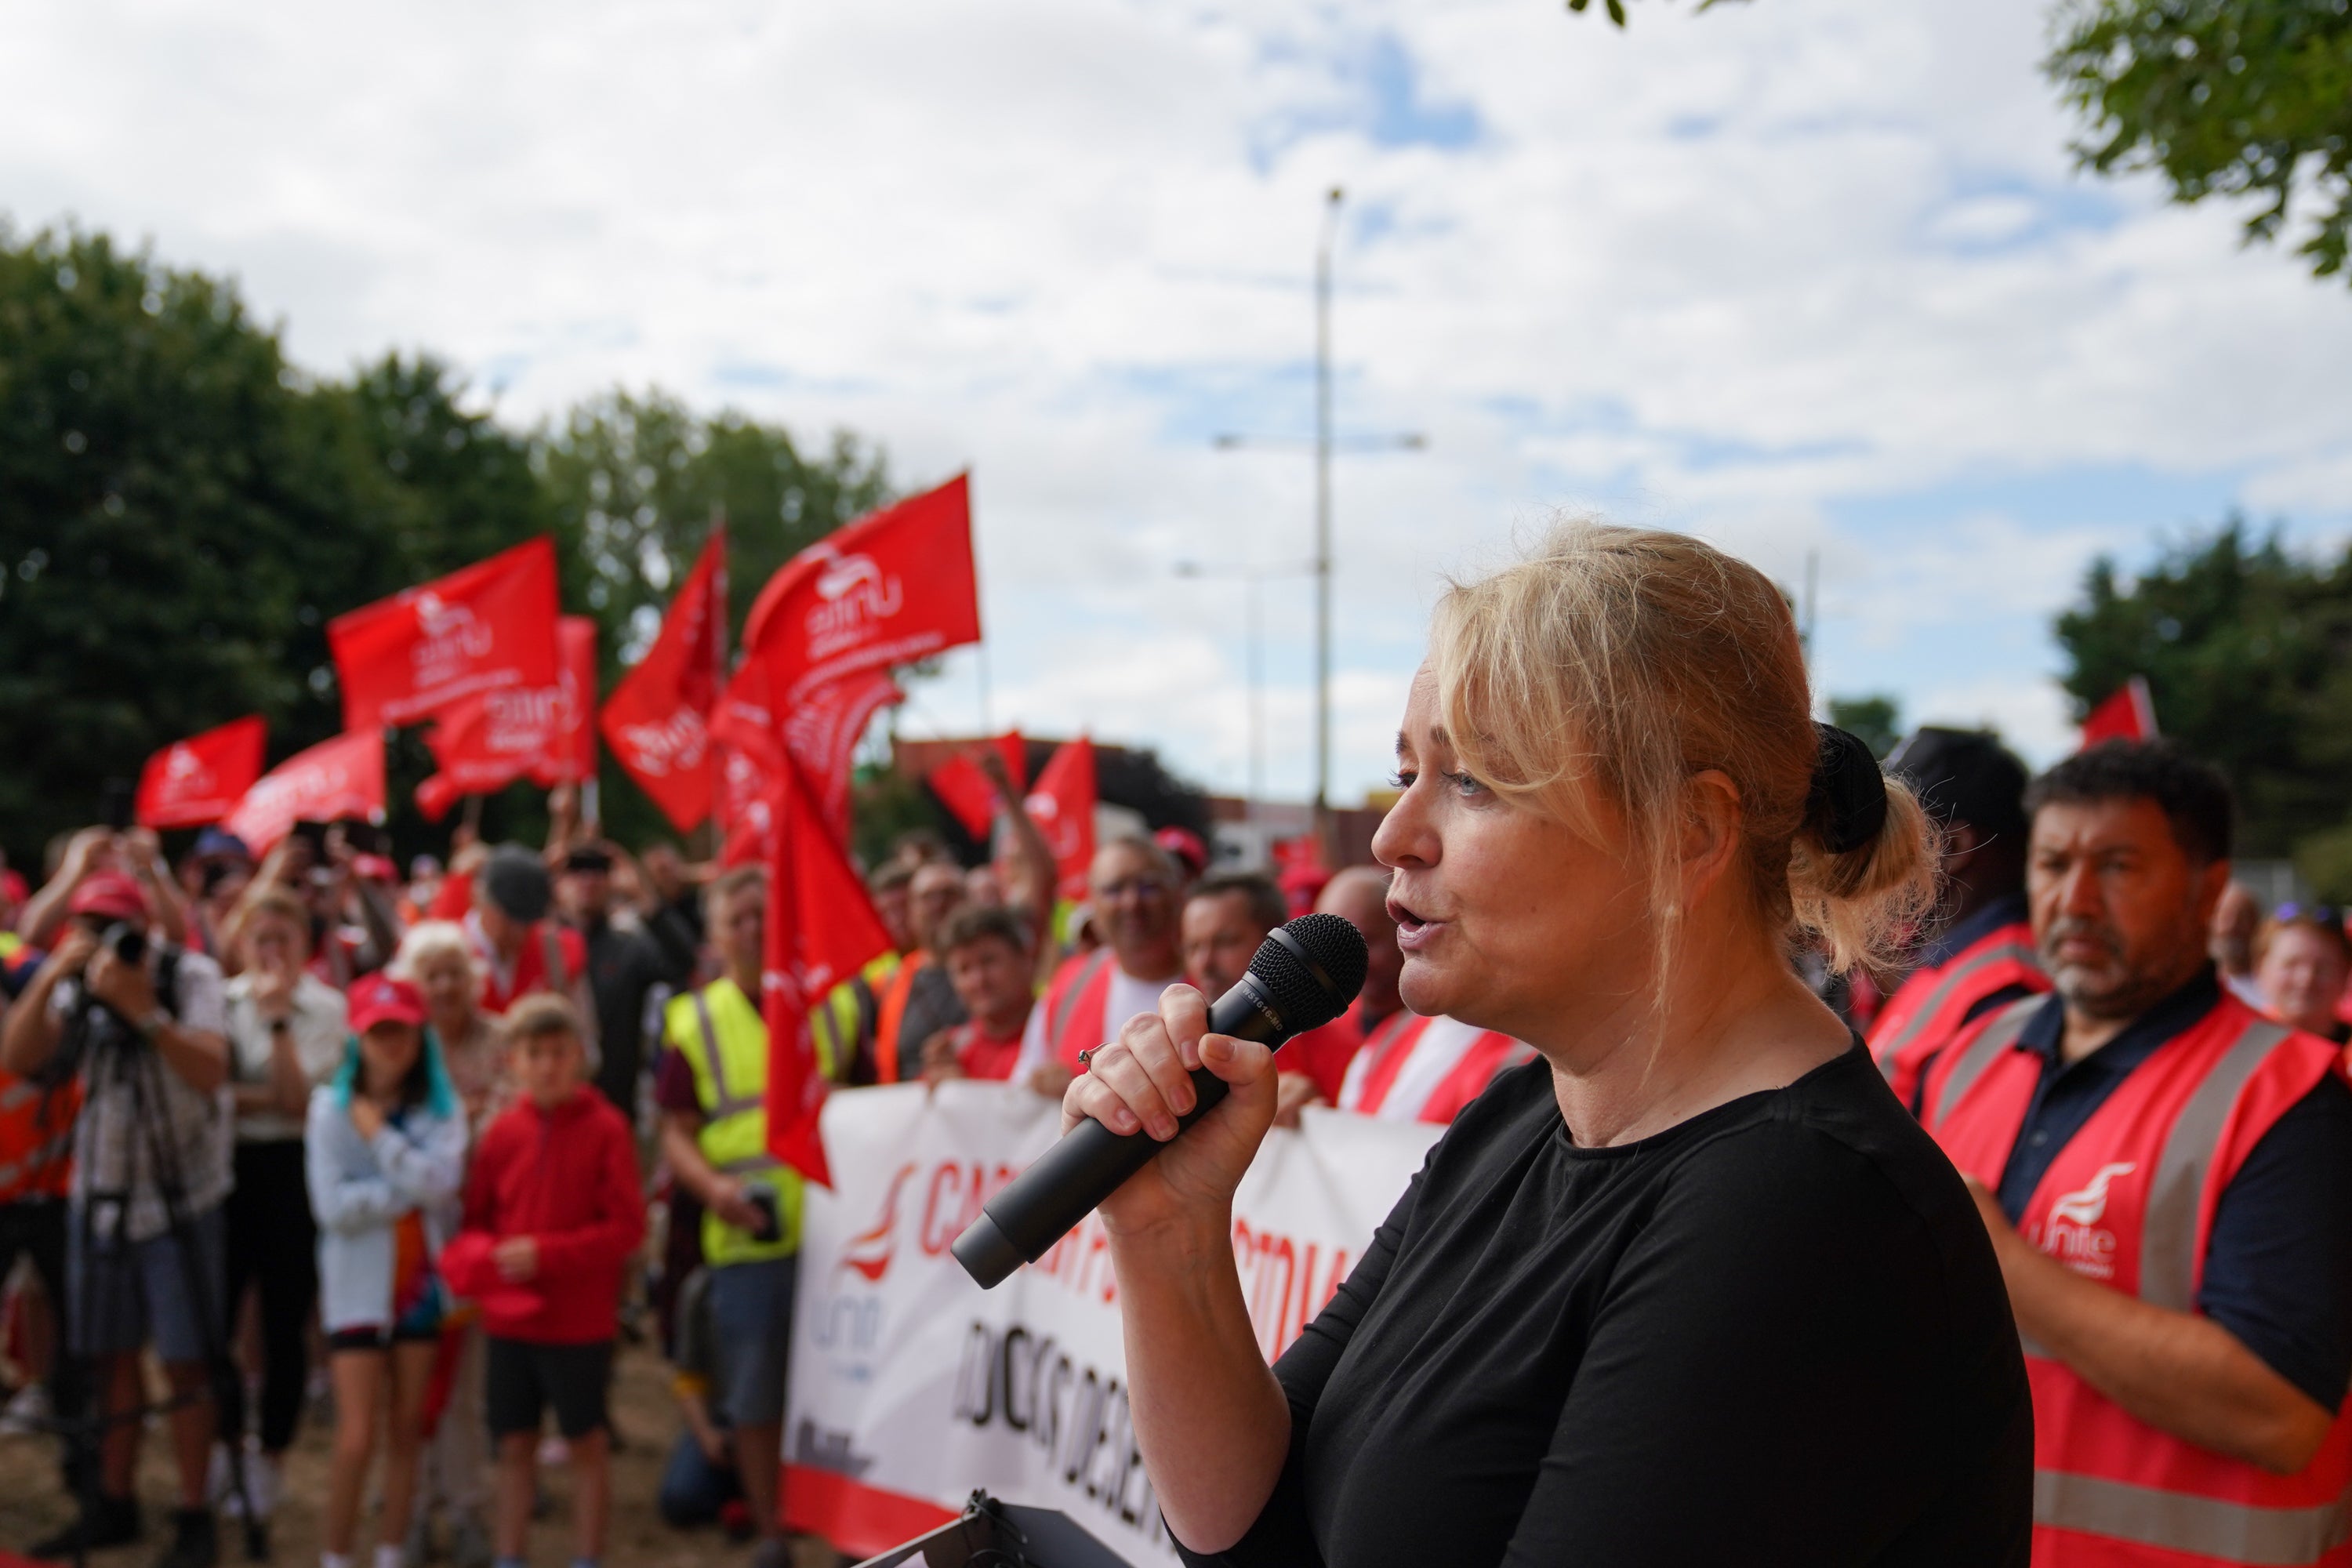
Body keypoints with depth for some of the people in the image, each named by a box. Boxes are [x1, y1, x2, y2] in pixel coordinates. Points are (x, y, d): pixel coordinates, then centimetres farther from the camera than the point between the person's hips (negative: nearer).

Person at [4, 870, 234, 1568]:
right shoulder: (76, 986, 2)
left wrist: (143, 1008, -31)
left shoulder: (191, 976, -10)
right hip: (100, 1192, 4)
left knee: (186, 1361, -2)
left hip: (180, 1196, -4)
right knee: (110, 1356, 11)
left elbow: (211, 1072, -22)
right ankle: (113, 1505, 24)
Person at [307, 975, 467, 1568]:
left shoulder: (443, 1109, 2)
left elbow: (440, 1183, -16)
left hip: (422, 1284, 2)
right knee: (358, 1440, -5)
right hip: (359, 1287, -2)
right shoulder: (331, 1106, -4)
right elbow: (334, 1207, -13)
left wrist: (379, 1134, -14)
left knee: (407, 1433, 10)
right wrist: (412, 1188, -11)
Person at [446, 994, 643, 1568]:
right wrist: (480, 1252, -10)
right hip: (509, 1316, 4)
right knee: (514, 1445, 13)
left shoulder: (606, 1129, -9)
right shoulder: (503, 1131, 2)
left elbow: (626, 1227, -11)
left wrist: (546, 1254, -17)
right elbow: (477, 1217, 12)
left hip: (580, 1320, -4)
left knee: (586, 1443, 8)